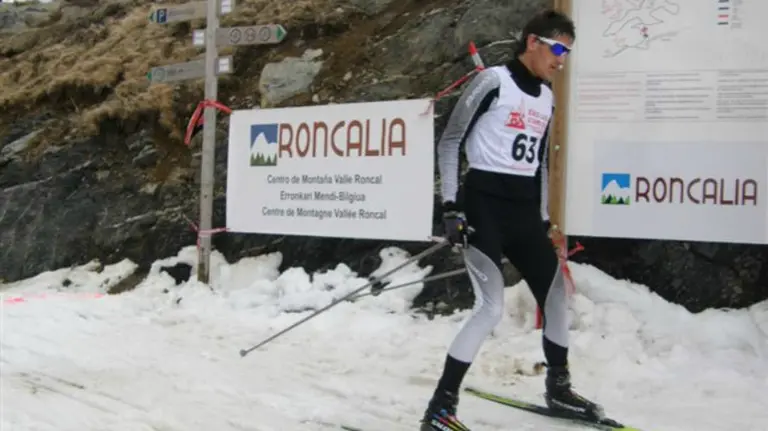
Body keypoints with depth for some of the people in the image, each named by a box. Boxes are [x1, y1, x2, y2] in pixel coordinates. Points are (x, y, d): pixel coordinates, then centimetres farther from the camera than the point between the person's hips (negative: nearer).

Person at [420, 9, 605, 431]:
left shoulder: (547, 97, 14)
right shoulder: (493, 81, -8)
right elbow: (449, 142, -7)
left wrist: (544, 220, 20)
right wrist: (450, 206, -13)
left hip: (525, 209, 8)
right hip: (484, 204, -8)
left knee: (556, 294, 13)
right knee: (491, 307, -18)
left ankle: (558, 387, 35)